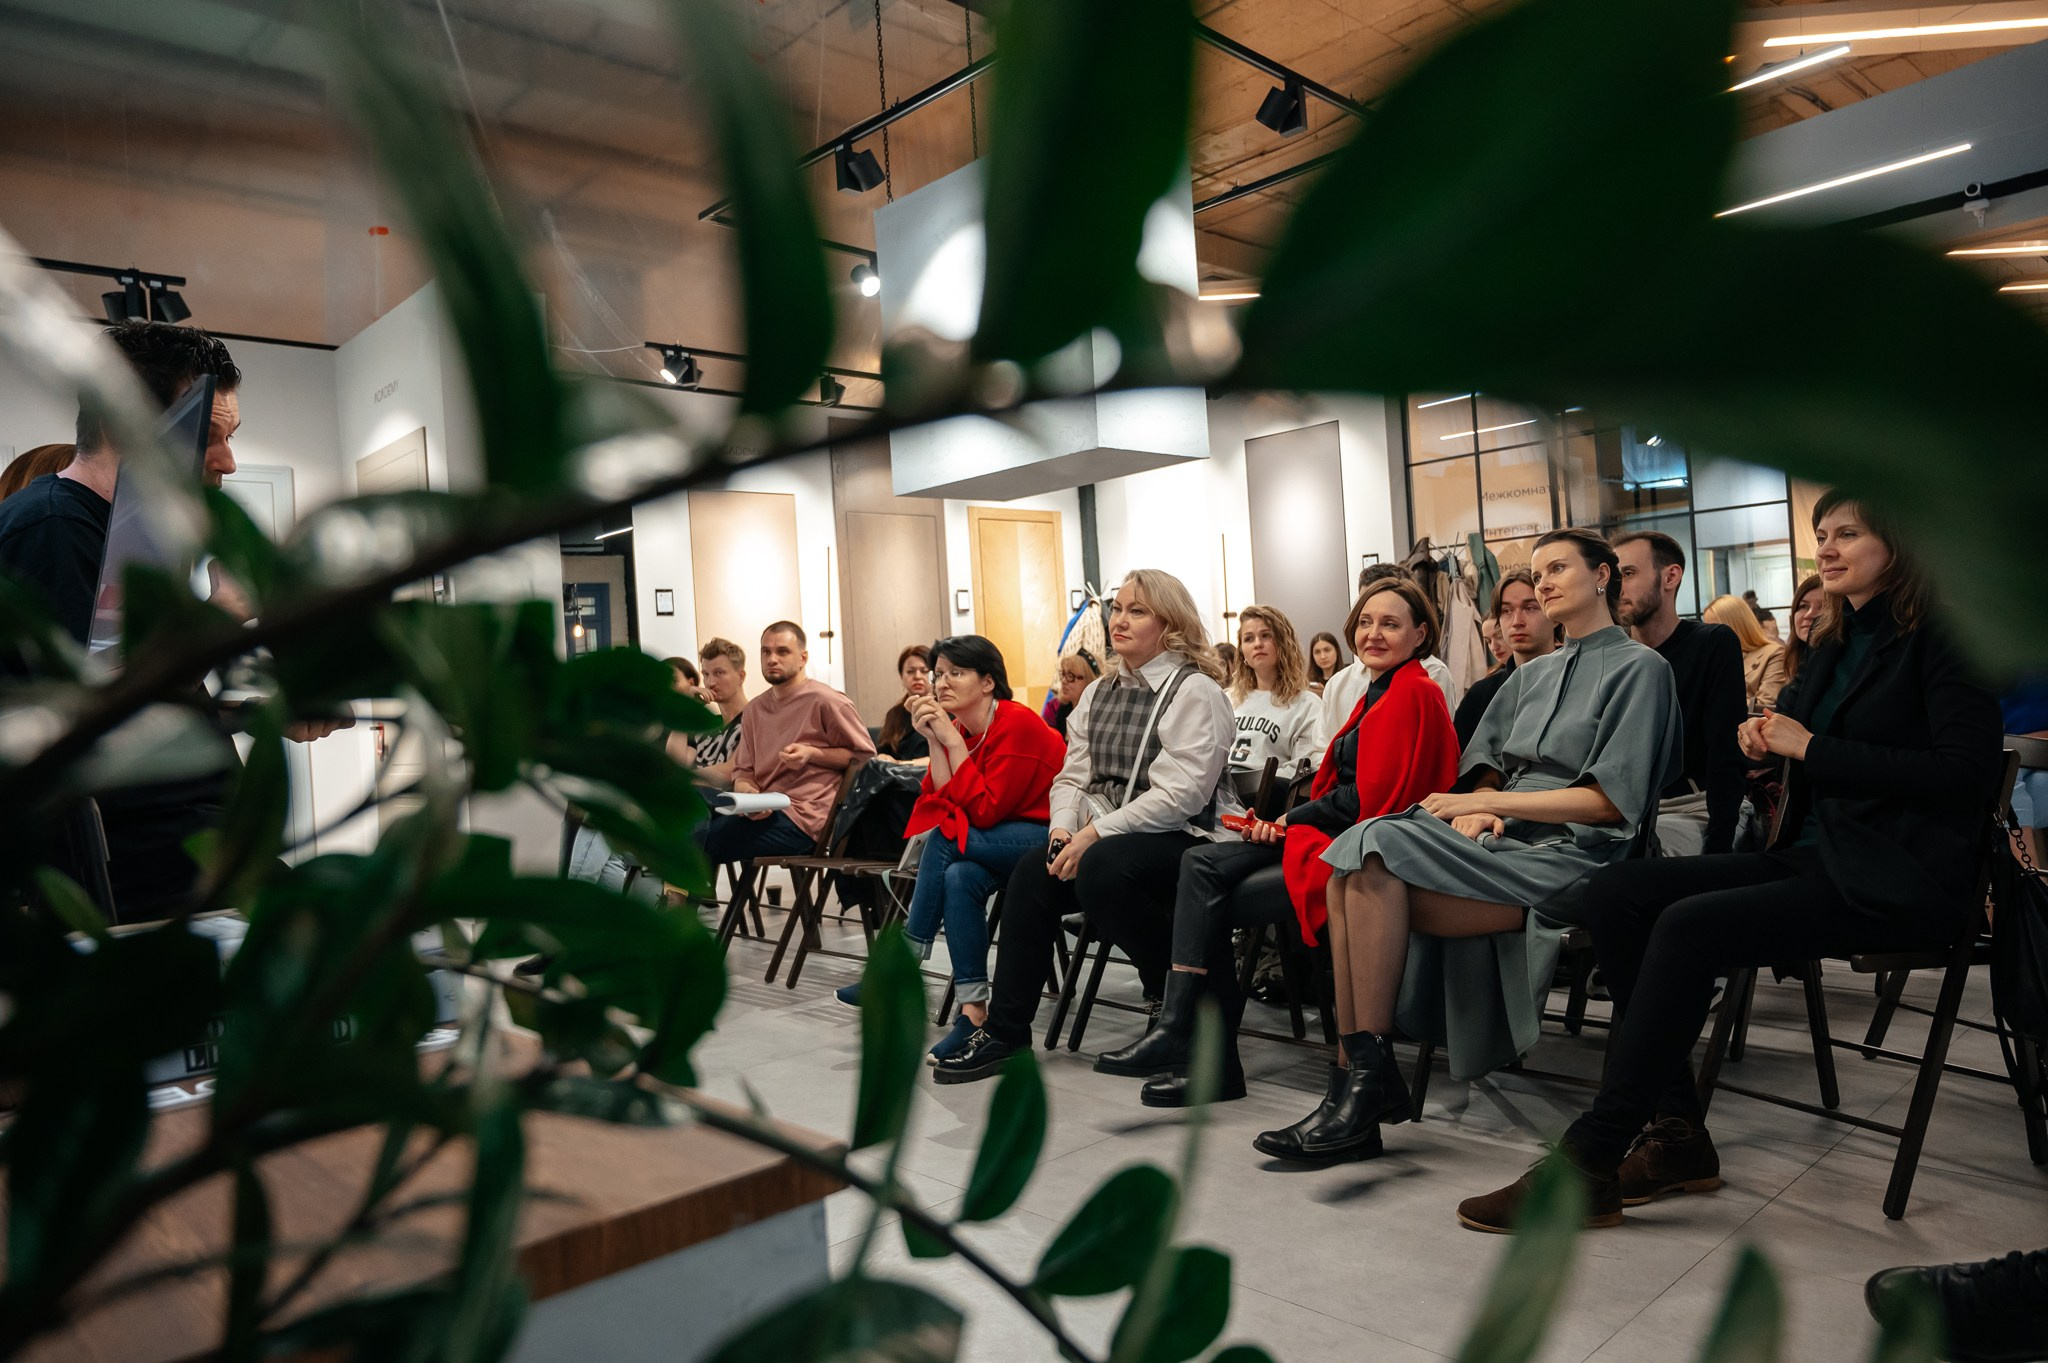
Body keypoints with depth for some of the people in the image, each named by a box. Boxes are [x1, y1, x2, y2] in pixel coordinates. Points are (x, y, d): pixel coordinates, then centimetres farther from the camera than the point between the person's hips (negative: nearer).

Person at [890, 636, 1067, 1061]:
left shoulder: (1018, 724, -18)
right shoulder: (958, 729, 6)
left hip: (1050, 836, -7)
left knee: (945, 839, -25)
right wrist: (933, 740, -11)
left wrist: (952, 741, -20)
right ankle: (973, 1010, -21)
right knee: (959, 878, -25)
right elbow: (946, 800, -4)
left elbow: (984, 811, -21)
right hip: (1004, 843, 7)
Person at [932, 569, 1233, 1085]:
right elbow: (1071, 777, 16)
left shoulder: (1195, 691, -6)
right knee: (1033, 872, -21)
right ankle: (1004, 1032, -11)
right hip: (1097, 839, 6)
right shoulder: (1098, 694, 18)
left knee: (1101, 868, -35)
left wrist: (1095, 834, -19)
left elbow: (1180, 794, -16)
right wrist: (1063, 829, -6)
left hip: (1176, 841, -6)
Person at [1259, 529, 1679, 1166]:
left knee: (1373, 871, -30)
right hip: (1503, 837, 7)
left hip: (1567, 851, -7)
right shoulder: (1531, 676, 26)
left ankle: (1370, 1079, -21)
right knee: (1348, 876, -23)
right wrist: (1476, 808, -5)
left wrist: (1484, 802, -11)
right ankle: (1357, 1078, -25)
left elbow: (1609, 801, -7)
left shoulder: (1639, 668, 4)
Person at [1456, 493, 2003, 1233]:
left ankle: (1587, 1164, -24)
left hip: (1899, 878, -8)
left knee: (1691, 925, -30)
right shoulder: (1837, 642, 19)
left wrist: (1810, 748, -15)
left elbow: (1966, 771, -16)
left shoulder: (1941, 636, -4)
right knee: (1616, 891, -12)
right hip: (1813, 856, 8)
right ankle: (1674, 1131, -9)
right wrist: (1766, 734, 2)